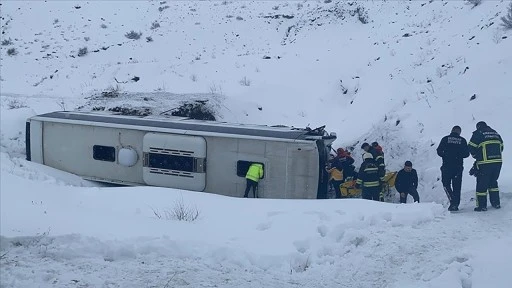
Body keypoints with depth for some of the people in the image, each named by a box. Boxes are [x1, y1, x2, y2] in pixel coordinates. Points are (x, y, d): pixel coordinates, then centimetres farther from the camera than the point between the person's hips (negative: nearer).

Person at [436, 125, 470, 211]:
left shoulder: (445, 139, 0)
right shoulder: (462, 140, 3)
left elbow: (439, 151, -2)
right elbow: (466, 154, 2)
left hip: (447, 166, -2)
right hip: (458, 166, 2)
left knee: (446, 184, 7)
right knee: (457, 186, 8)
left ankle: (453, 200, -12)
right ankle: (455, 204, 6)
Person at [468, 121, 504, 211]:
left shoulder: (478, 133, -3)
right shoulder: (496, 133, 15)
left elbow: (471, 147, -5)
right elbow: (501, 147, 21)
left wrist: (476, 156, 12)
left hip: (485, 164, -6)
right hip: (498, 162, 6)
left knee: (482, 184, 3)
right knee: (493, 182, 21)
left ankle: (482, 206, 4)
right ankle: (496, 203, 21)